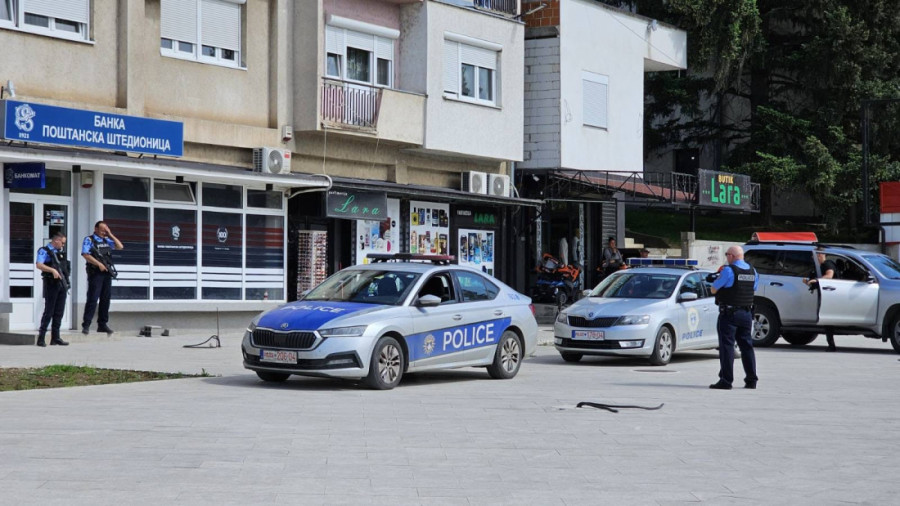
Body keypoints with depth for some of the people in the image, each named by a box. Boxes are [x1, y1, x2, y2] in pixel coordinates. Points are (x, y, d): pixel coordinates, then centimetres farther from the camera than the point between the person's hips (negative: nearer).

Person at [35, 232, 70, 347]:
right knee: (49, 311, -6)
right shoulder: (44, 251, -5)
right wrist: (52, 270, -31)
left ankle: (55, 337, 11)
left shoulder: (60, 252, 18)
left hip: (62, 284, 7)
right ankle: (41, 337, -2)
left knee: (59, 312, 7)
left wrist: (66, 283, 15)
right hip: (51, 284, -7)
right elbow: (39, 265, -20)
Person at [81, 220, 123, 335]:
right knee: (92, 299, -9)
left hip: (107, 273, 6)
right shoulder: (89, 240, -1)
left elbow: (120, 246, 12)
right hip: (95, 273, -6)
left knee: (105, 299, 8)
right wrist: (99, 264, -17)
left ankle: (102, 324, 15)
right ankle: (86, 325, -8)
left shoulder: (107, 240, 17)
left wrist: (110, 235, 5)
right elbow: (86, 254, -12)